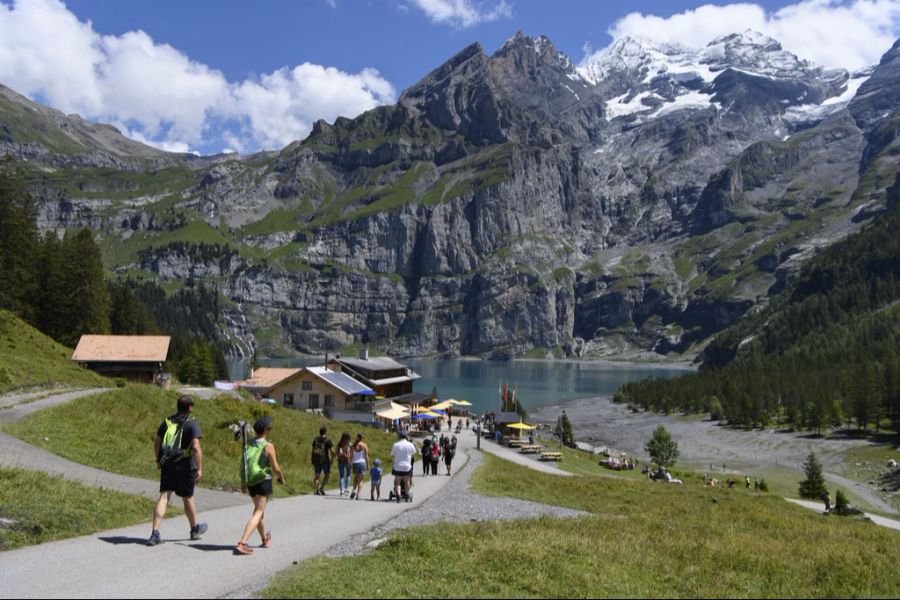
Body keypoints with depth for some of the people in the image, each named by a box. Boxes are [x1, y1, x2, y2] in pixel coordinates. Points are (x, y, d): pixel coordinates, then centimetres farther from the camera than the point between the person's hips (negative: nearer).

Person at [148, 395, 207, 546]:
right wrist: (200, 468, -15)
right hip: (185, 466, -4)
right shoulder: (192, 423, -10)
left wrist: (158, 460, 28)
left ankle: (155, 534, -6)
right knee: (187, 498, 12)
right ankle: (195, 529, 32)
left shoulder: (167, 421, 7)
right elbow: (196, 447, -19)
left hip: (167, 466, 4)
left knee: (164, 497, 2)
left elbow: (156, 443, 14)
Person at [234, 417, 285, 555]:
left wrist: (243, 482, 19)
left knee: (259, 511, 23)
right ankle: (242, 544, -17)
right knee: (257, 513, -4)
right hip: (264, 481, -7)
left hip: (251, 482, 7)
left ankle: (265, 539, 41)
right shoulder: (268, 446, -15)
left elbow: (243, 464, 8)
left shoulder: (248, 444, 2)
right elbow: (275, 468, -12)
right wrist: (281, 477, 8)